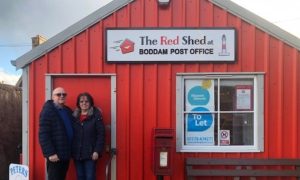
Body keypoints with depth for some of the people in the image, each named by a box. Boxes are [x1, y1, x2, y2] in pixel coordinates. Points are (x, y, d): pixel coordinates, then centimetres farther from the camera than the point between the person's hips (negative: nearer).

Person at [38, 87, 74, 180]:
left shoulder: (68, 111, 13)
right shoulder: (48, 111, -9)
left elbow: (71, 131, 19)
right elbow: (43, 135, -16)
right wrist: (50, 153, -20)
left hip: (66, 154, 7)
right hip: (55, 155, -7)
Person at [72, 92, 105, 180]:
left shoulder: (96, 115, -5)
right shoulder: (74, 116, 9)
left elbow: (101, 135, -8)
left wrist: (97, 151, -14)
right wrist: (71, 151, 4)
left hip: (90, 153, -4)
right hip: (77, 153, 4)